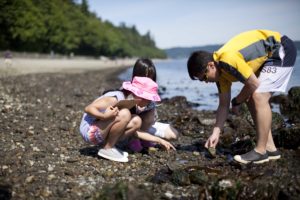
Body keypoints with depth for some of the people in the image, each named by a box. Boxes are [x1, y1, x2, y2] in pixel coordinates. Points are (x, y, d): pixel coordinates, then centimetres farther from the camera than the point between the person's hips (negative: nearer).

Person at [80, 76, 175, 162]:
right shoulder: (115, 98, -20)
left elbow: (135, 132, 10)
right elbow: (88, 108, -24)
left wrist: (159, 140, 10)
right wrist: (104, 116, -41)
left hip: (101, 133, 8)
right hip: (90, 131, -8)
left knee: (136, 121, -4)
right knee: (124, 114, -28)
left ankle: (108, 145, -2)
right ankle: (107, 149, -13)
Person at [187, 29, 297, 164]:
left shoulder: (228, 60, -30)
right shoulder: (220, 71, -1)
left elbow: (254, 84, -22)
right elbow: (224, 105, 5)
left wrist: (236, 102, -5)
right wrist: (216, 133, 2)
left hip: (282, 51, -9)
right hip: (267, 57, 9)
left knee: (259, 97, -19)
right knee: (251, 99, 5)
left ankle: (261, 151, -10)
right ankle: (270, 148, 12)